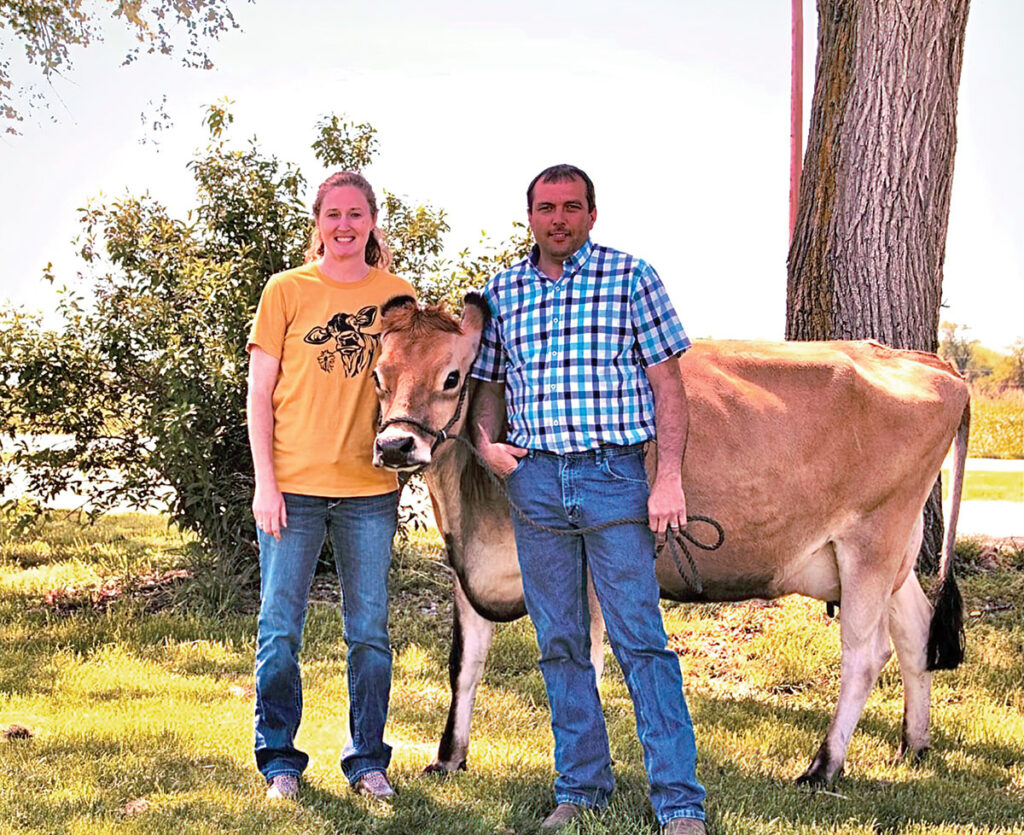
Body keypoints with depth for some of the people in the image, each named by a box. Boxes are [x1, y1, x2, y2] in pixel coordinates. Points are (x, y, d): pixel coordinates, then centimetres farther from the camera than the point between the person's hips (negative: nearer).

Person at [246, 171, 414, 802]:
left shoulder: (398, 295, 9)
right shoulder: (286, 291, 3)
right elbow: (261, 393, 2)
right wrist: (266, 482, -5)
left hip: (370, 489, 2)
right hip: (293, 487, -2)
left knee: (370, 631, 7)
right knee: (281, 629, 1)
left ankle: (368, 761, 19)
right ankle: (280, 762, 15)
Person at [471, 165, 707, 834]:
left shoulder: (631, 277, 1)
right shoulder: (502, 292, 11)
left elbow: (668, 385, -1)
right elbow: (488, 385, 21)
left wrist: (670, 480, -9)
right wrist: (487, 443, 0)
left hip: (615, 476, -3)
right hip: (534, 480, 4)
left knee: (642, 640, -6)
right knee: (560, 643, 9)